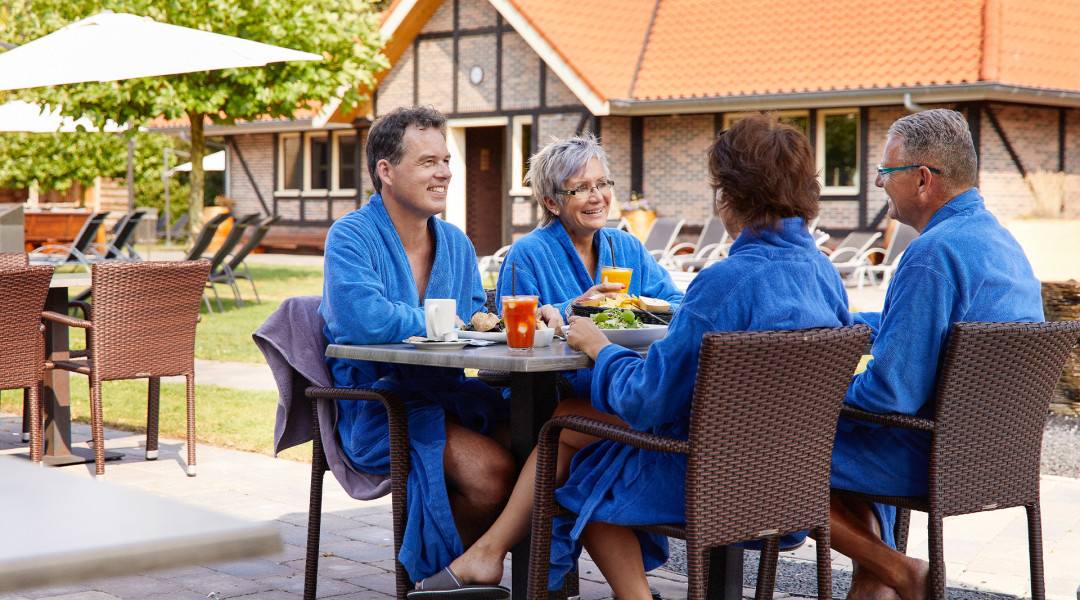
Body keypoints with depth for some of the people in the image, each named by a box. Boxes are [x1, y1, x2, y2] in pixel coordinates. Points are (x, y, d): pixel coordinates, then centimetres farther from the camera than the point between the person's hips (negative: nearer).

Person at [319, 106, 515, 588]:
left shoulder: (455, 243, 15)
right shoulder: (351, 237, -8)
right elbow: (363, 319, -26)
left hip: (443, 394, 7)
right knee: (489, 469, -28)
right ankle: (434, 574, -2)